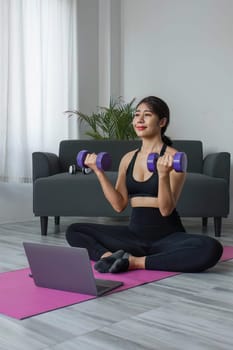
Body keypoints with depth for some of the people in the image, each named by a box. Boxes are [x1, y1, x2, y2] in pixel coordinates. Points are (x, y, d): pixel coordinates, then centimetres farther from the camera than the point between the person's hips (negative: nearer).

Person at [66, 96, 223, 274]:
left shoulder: (174, 157, -8)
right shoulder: (128, 159, 8)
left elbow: (166, 209, -15)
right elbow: (119, 204, 4)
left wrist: (163, 174, -30)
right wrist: (99, 172, -3)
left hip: (168, 236, -4)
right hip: (134, 234, 4)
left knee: (212, 248, -34)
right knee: (74, 231, -3)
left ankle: (136, 262, -26)